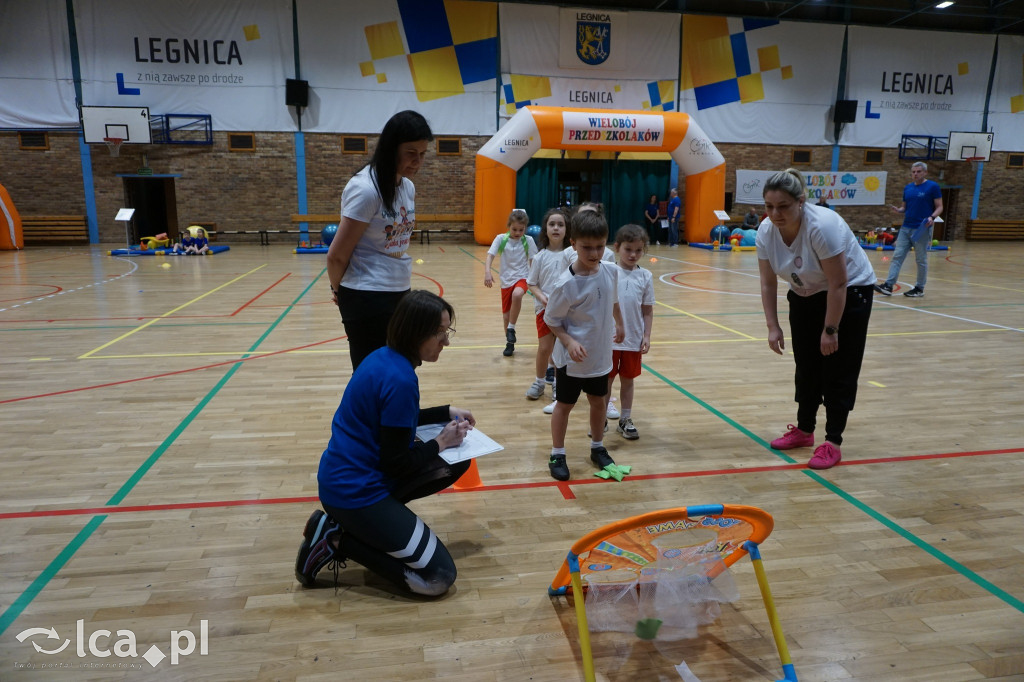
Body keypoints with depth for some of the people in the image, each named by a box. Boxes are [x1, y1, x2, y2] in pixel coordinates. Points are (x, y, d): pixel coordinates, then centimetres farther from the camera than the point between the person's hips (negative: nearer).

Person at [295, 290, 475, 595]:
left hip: (346, 474, 10)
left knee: (457, 464, 14)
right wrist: (439, 443, -5)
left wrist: (447, 412, 14)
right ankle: (336, 538, -2)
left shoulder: (384, 357, 3)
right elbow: (397, 464, -20)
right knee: (438, 578, -7)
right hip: (354, 492, -9)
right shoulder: (400, 379, -25)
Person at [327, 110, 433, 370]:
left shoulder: (408, 187, 7)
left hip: (399, 293, 8)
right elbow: (336, 255, -14)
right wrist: (339, 290, 3)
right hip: (366, 298, -8)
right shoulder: (366, 188, -18)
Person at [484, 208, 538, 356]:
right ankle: (510, 343, 29)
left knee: (517, 294, -36)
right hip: (506, 280, 2)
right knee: (506, 315, 8)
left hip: (522, 277, -2)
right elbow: (490, 256, -12)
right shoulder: (501, 239, -5)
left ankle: (511, 328, -17)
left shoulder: (528, 241, -4)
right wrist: (487, 272, -28)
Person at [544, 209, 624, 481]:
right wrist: (569, 342, -26)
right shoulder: (567, 284, -24)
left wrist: (618, 325, 21)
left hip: (600, 355, 5)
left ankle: (597, 448, 39)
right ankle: (557, 455, 26)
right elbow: (551, 320, -14)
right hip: (572, 359, -5)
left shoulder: (611, 271, -8)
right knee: (564, 404, 10)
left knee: (598, 401, 19)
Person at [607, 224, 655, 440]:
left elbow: (648, 311, 4)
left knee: (627, 380, 15)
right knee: (606, 380, 11)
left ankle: (625, 420, 29)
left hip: (633, 340, 2)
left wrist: (646, 336, 0)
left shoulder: (645, 276, -1)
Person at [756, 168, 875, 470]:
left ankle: (832, 443, 3)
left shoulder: (823, 226, -32)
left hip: (850, 294, -6)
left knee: (837, 371, -5)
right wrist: (773, 326, -9)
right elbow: (768, 283, -6)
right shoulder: (766, 231, -15)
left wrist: (830, 330, -23)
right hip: (805, 296, 6)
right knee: (806, 366, 12)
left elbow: (838, 284, -28)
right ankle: (804, 430, 26)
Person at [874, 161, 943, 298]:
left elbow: (939, 207, -5)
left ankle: (919, 288, 12)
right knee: (897, 256, -1)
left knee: (921, 260, 3)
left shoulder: (932, 186, -4)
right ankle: (888, 285, -4)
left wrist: (932, 217, -24)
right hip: (906, 228, 5)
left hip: (922, 229, -5)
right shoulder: (908, 188, 12)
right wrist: (898, 210, -3)